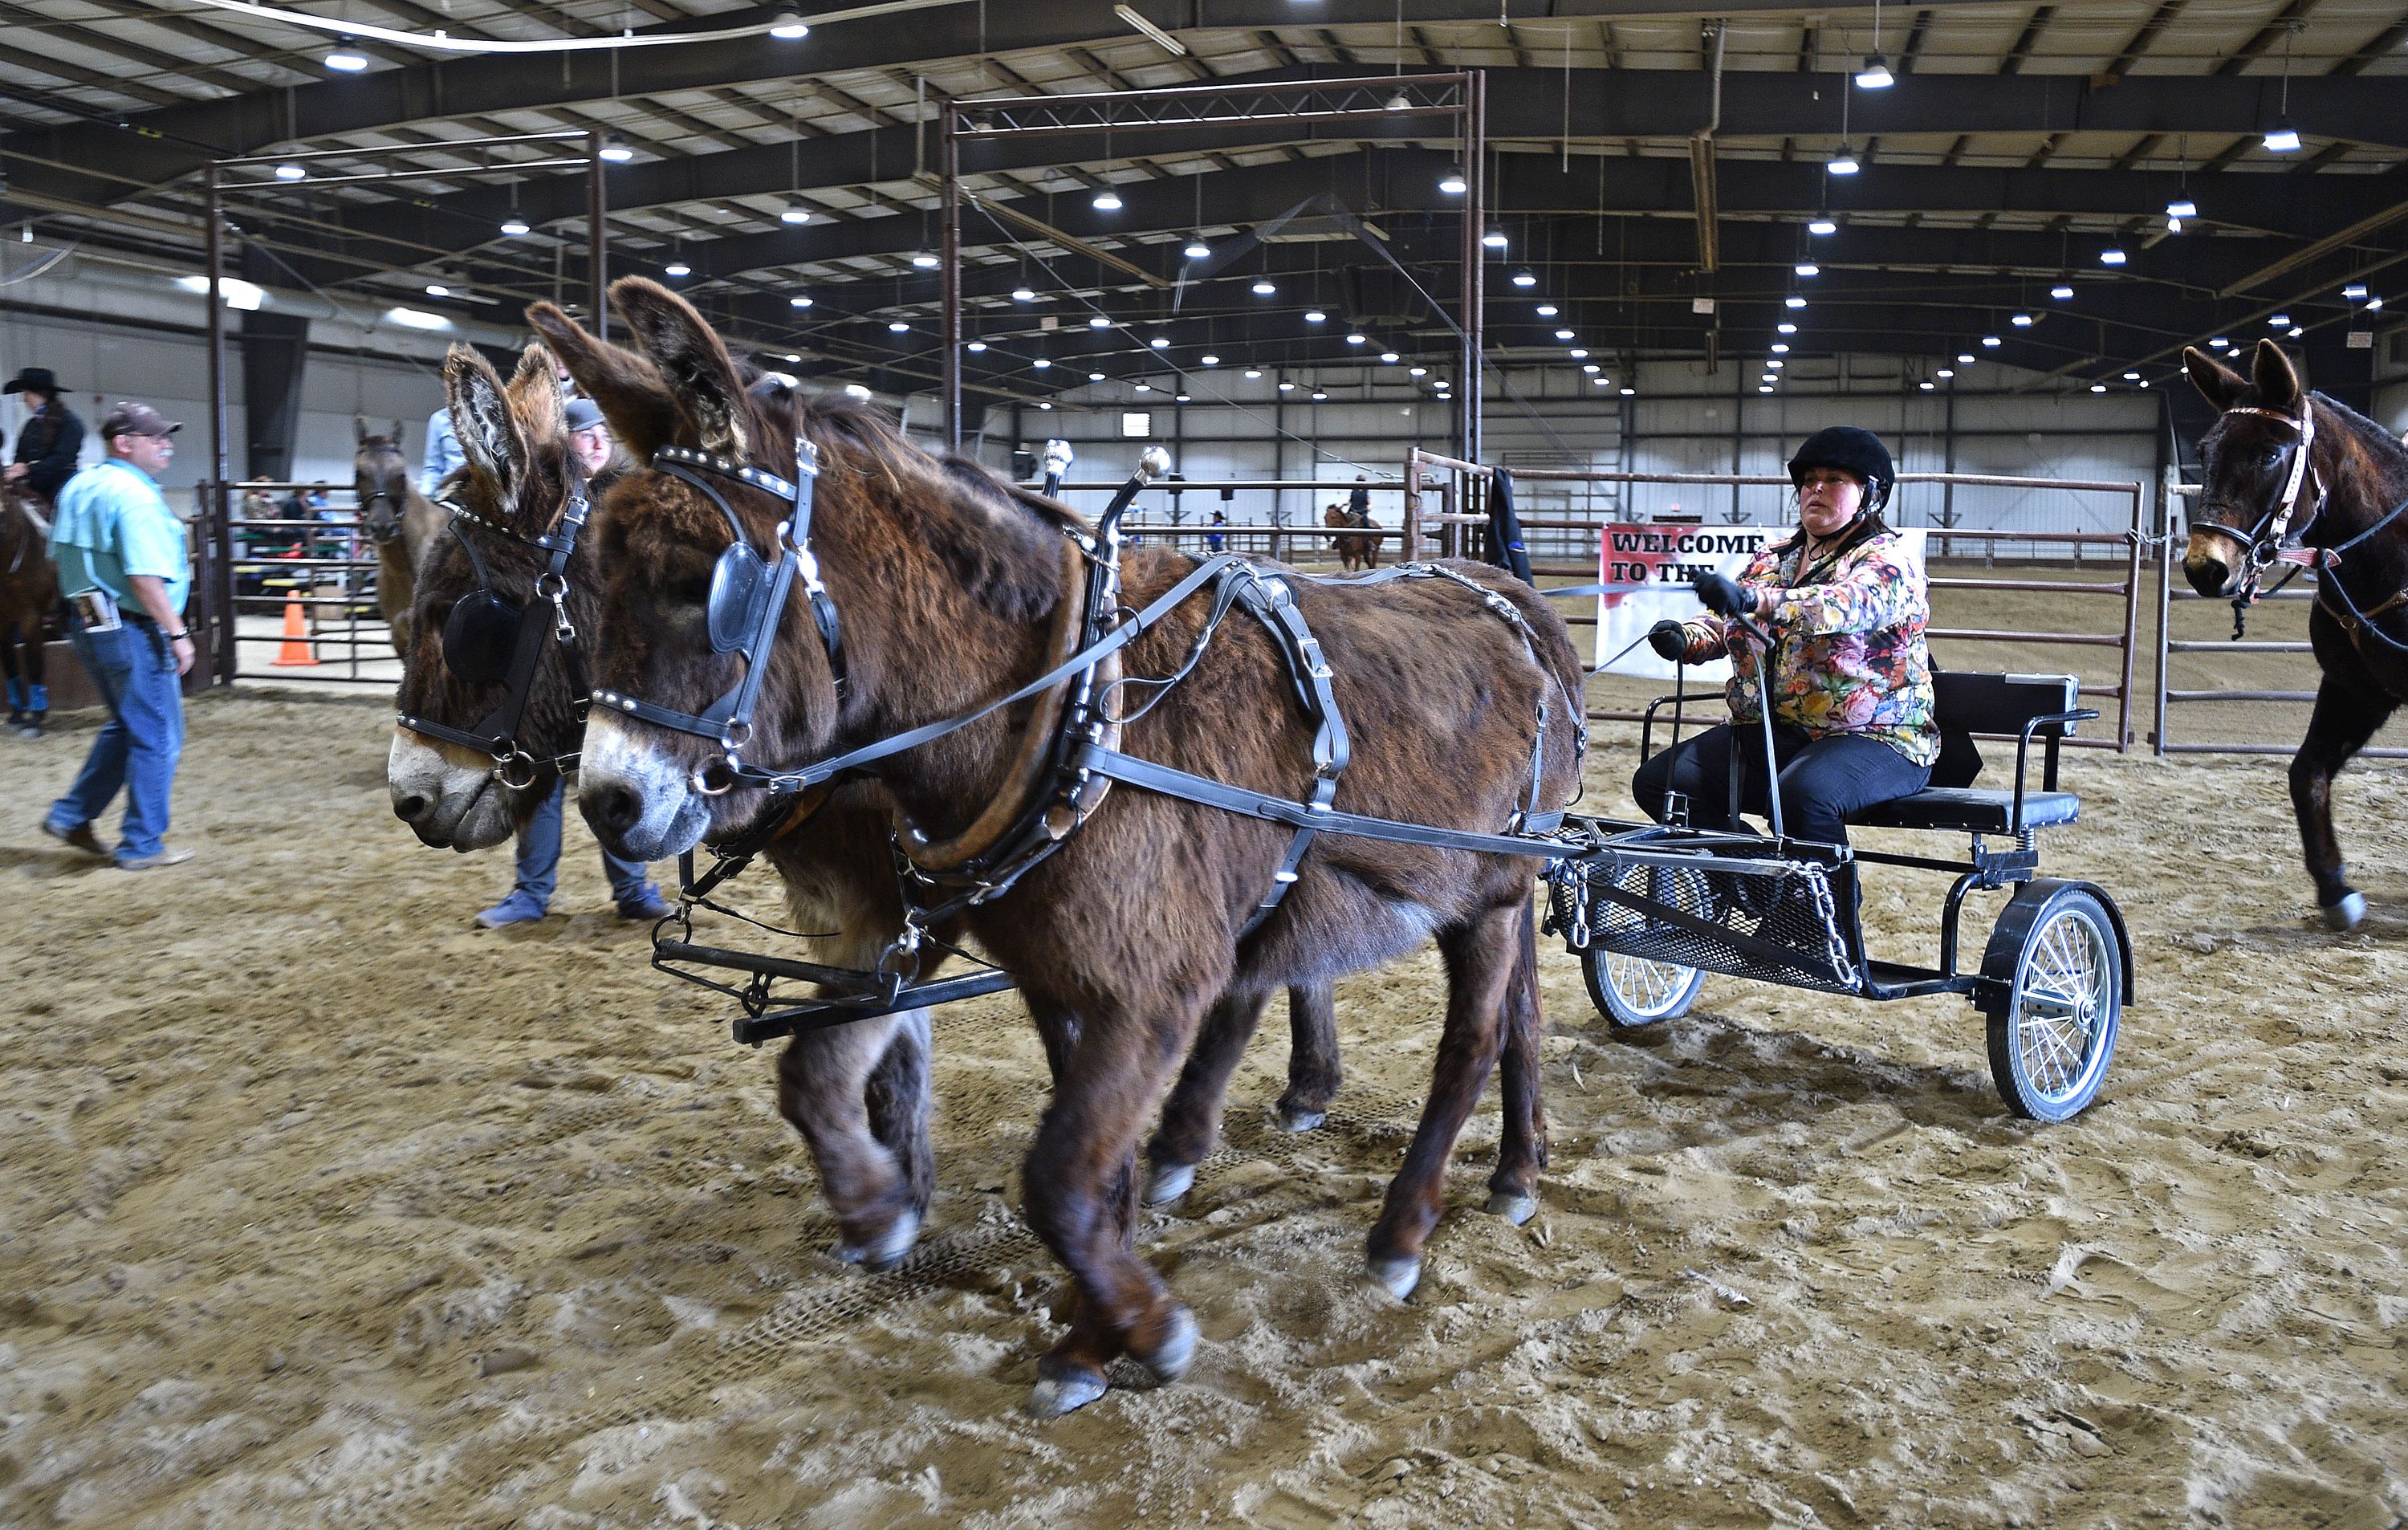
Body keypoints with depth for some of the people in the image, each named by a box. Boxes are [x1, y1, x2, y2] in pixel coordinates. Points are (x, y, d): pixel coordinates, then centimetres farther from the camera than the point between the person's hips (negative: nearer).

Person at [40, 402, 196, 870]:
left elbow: (60, 556, 19)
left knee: (127, 726, 24)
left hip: (86, 620, 9)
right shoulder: (134, 494, -19)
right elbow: (145, 579, -26)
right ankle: (143, 845, 10)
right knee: (156, 736, 3)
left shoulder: (78, 486, 11)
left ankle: (71, 815, 26)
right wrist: (177, 633, -20)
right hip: (132, 629, -9)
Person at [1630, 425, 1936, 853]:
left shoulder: (1888, 561, -5)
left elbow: (1847, 605, -27)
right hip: (1769, 732, 7)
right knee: (1657, 781, -8)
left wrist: (1756, 601, -44)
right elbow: (1724, 622, 15)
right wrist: (1685, 639, -11)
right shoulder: (1773, 559, 18)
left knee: (1802, 794, -38)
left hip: (1874, 737, -7)